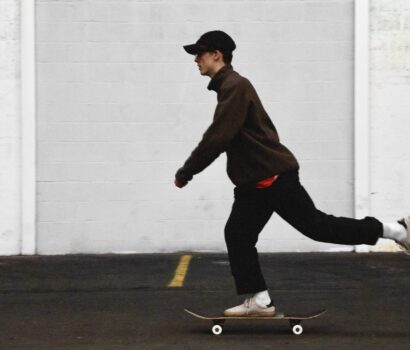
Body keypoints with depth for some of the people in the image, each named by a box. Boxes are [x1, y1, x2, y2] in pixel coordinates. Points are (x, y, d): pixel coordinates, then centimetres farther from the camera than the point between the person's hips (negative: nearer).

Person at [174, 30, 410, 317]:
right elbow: (219, 137, 20)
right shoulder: (228, 87, 16)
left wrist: (186, 172, -18)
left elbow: (217, 138, -25)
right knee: (237, 235, 4)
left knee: (316, 226, -5)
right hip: (253, 180, 10)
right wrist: (189, 170, 16)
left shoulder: (235, 86, -18)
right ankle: (259, 301, 4)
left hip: (273, 176, -10)